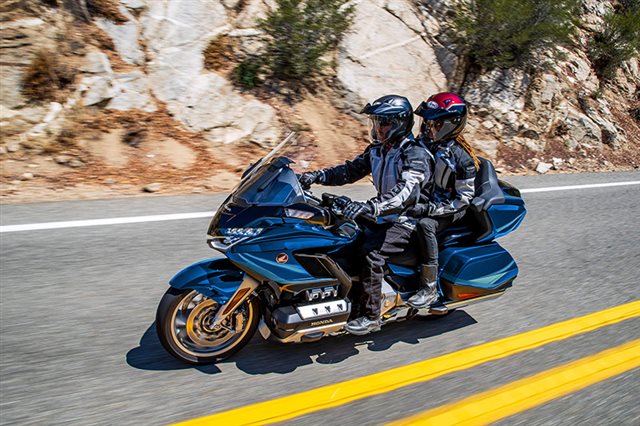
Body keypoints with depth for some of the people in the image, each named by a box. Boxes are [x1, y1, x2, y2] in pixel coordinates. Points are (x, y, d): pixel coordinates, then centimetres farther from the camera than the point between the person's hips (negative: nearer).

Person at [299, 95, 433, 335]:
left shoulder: (415, 154, -19)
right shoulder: (378, 150, 8)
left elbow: (406, 192, -35)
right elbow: (351, 170, 9)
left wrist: (370, 207, -49)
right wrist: (318, 176, -7)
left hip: (408, 220, -9)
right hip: (386, 214, 9)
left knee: (372, 251, -29)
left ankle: (371, 317, -17)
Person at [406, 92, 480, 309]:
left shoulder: (461, 157, -17)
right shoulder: (424, 143, 1)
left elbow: (463, 198, -17)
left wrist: (429, 209, -26)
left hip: (448, 210, -7)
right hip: (422, 201, 7)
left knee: (425, 225, -35)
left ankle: (430, 288, -27)